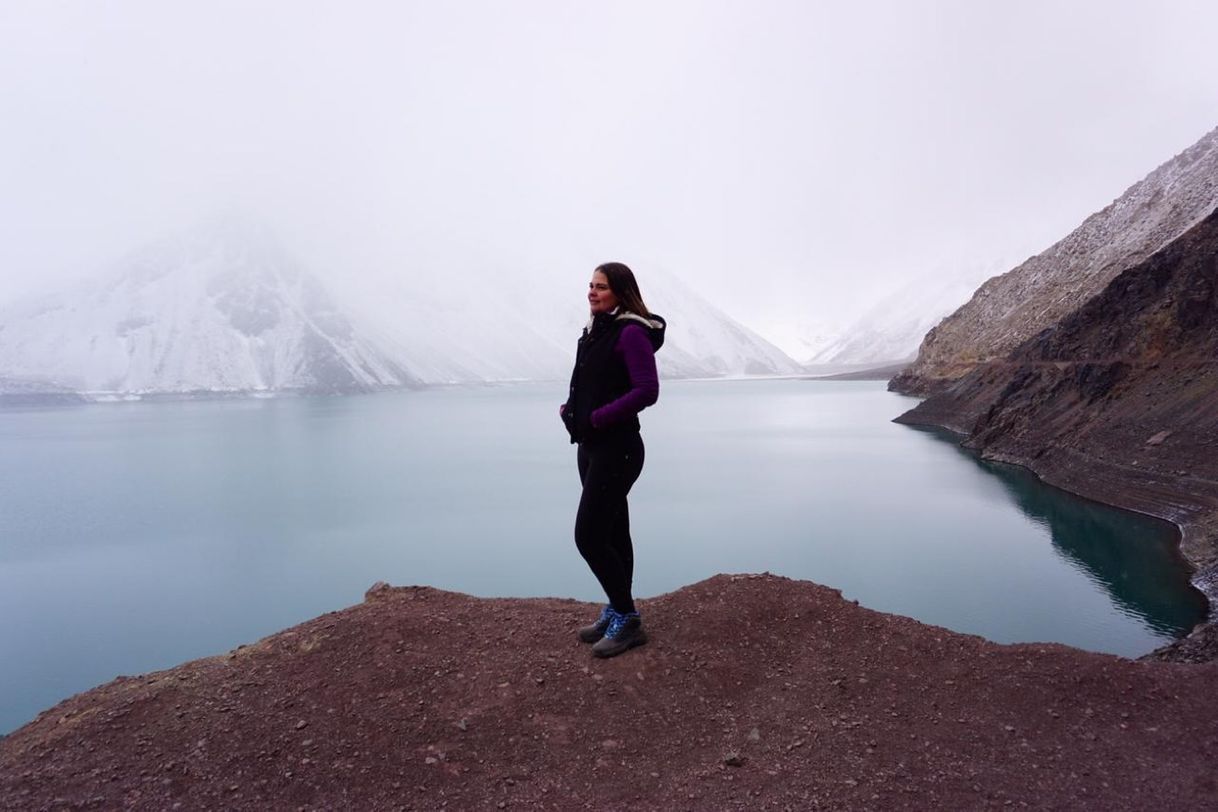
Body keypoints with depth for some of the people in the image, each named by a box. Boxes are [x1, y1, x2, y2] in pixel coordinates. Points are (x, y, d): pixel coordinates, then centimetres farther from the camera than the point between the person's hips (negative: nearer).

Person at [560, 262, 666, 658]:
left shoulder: (632, 332, -14)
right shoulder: (596, 330, 13)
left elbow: (647, 390, -22)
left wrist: (597, 418, -19)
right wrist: (571, 409, 1)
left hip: (615, 448, -9)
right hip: (591, 446, 9)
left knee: (588, 537, -7)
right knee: (612, 534, 16)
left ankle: (627, 620, 9)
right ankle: (617, 612, 29)